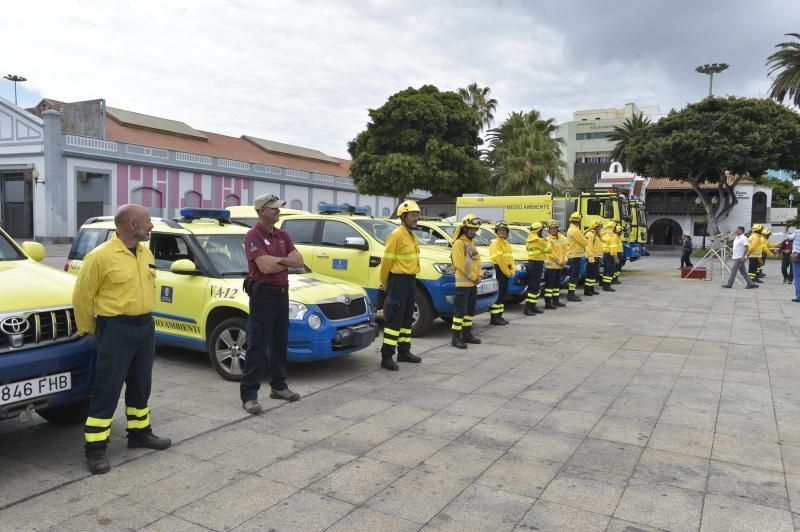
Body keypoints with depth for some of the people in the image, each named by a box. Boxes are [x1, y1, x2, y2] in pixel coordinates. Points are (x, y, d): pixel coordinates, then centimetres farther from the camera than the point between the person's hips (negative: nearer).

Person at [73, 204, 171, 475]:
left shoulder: (146, 253, 9)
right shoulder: (101, 256, -14)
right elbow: (82, 296, -8)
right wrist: (89, 330, -1)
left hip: (145, 326, 7)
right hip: (116, 330, -7)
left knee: (140, 386, 18)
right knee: (107, 391, -2)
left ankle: (140, 433, 32)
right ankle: (95, 449, 7)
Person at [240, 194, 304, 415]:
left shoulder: (282, 236, 12)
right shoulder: (253, 235, -12)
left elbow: (299, 261, 3)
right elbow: (266, 267, -23)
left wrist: (276, 260, -13)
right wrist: (286, 261, -7)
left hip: (282, 294, 8)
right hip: (262, 295, -8)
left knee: (280, 343, 15)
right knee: (257, 347, -5)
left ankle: (278, 386, 28)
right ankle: (249, 395, 1)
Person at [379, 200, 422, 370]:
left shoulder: (412, 236, 15)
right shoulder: (396, 235, -14)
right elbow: (387, 261, -13)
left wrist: (411, 278, 16)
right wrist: (385, 284, -5)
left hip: (410, 280, 9)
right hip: (398, 280, -9)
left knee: (407, 318, 16)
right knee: (394, 319, -8)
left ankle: (404, 352, 27)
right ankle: (387, 357, -4)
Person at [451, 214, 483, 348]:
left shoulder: (472, 243, 17)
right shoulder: (459, 243, -11)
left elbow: (477, 261, 19)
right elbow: (460, 264, -18)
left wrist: (479, 275, 3)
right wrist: (473, 277, -13)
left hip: (473, 283, 9)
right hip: (463, 283, -9)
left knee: (470, 310, 15)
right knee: (460, 311, -10)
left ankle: (467, 334, 25)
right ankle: (456, 338, -8)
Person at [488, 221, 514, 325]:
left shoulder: (507, 244, 19)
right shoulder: (495, 243, -9)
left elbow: (511, 258, 17)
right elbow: (499, 259, -17)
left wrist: (512, 271, 2)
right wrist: (507, 272, -16)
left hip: (506, 271, 9)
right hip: (499, 270, -9)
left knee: (503, 294, 11)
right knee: (497, 294, -10)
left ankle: (499, 316, 19)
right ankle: (494, 318, -9)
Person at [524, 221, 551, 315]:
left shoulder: (529, 239, 10)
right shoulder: (539, 240, -15)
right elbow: (548, 249, -8)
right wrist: (548, 243, 11)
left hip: (531, 262, 9)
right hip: (537, 263, -9)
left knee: (535, 286, 14)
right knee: (533, 287, -9)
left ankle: (533, 306, 18)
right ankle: (527, 308, -12)